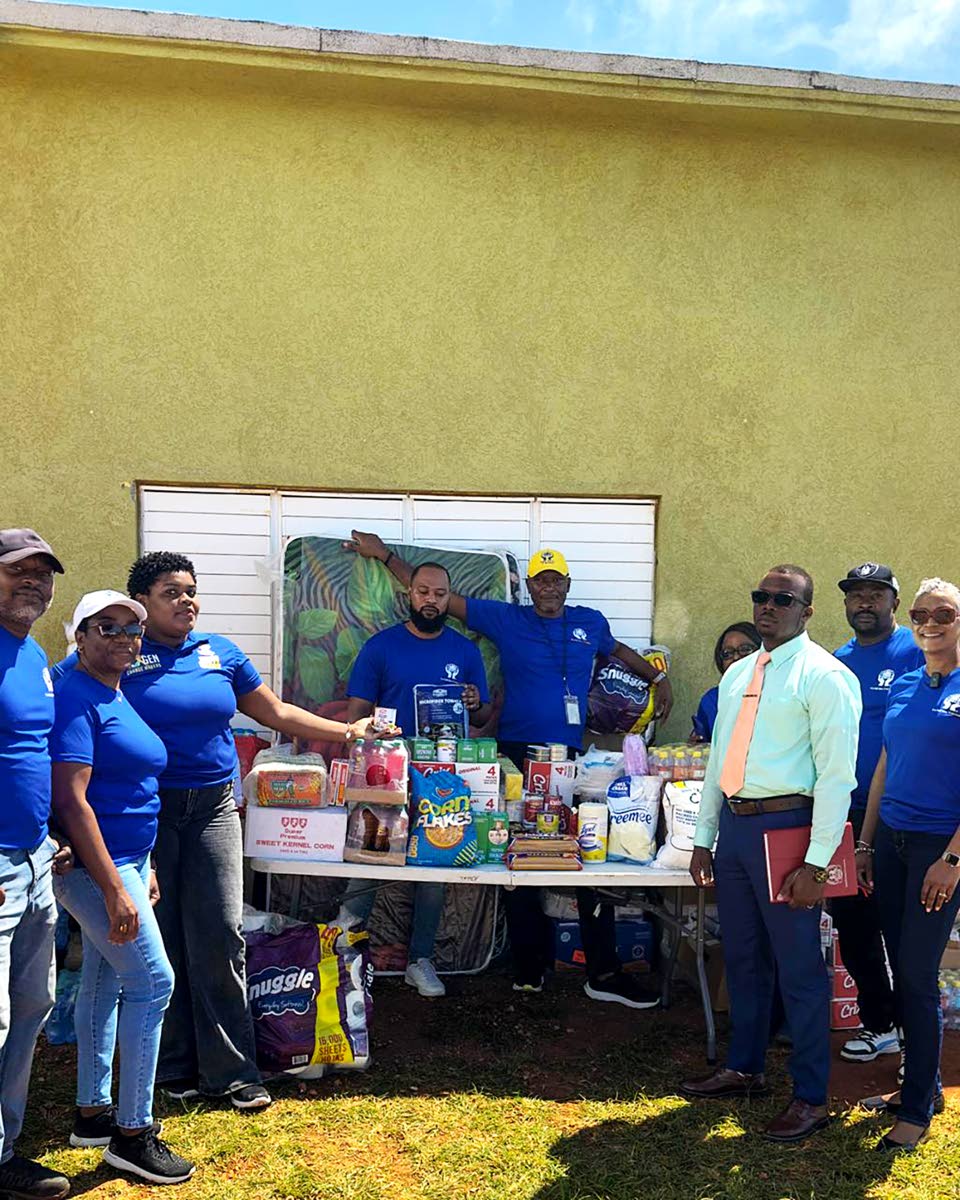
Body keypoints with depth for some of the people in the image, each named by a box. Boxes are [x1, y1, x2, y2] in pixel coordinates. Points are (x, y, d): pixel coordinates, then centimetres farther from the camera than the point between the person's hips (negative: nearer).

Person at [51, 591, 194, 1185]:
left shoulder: (116, 697, 12)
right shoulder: (75, 697, -18)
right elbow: (71, 800, -23)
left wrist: (143, 867, 19)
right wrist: (114, 889, -25)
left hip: (123, 860, 10)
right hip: (96, 865, -9)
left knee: (105, 979, 17)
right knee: (152, 981, -5)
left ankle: (94, 1112, 31)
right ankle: (133, 1134, 7)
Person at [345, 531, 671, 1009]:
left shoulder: (590, 623, 11)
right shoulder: (505, 619, 3)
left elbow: (618, 649, 34)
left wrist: (659, 679, 33)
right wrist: (384, 555, 2)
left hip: (571, 755, 2)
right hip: (517, 754, -2)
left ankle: (604, 972, 10)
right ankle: (530, 965, 16)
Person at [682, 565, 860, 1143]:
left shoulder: (825, 677, -10)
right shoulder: (737, 674, 13)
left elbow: (838, 775, -14)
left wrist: (816, 862, -18)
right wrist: (704, 839, 15)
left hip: (785, 829, -7)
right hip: (734, 827, 7)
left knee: (800, 970, 4)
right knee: (743, 959, 19)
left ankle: (811, 1097, 21)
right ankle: (744, 1069, 37)